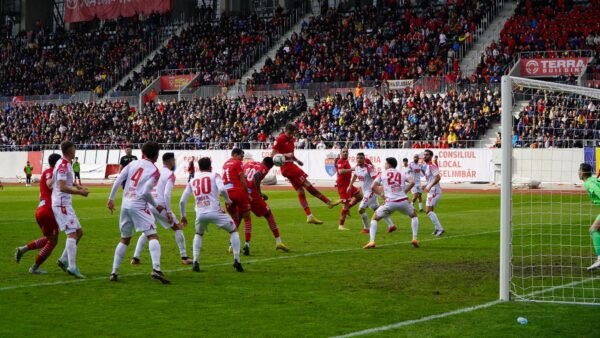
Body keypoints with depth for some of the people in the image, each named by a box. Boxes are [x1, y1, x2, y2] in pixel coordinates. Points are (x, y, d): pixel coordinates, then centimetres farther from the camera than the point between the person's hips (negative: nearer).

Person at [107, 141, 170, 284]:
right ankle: (156, 269, -24)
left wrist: (111, 199, 13)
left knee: (124, 239, 18)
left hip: (125, 205, 5)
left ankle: (114, 272, 15)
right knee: (152, 236, -6)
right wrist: (156, 206, 1)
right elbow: (146, 192, -14)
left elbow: (118, 181, 4)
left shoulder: (133, 163, 10)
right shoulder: (154, 171, -4)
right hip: (139, 206, -5)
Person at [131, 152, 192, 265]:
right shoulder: (170, 174, -5)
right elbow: (167, 194, -15)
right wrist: (169, 212, -13)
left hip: (148, 204, 6)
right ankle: (184, 257, 10)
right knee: (177, 227, 11)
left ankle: (135, 258, 10)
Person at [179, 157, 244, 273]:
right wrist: (228, 200, 7)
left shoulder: (192, 181, 19)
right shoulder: (214, 175, 9)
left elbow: (182, 201, 16)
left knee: (198, 234, 33)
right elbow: (222, 189, -11)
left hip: (200, 214, 3)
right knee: (233, 230, 19)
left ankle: (195, 262, 16)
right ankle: (236, 261, 6)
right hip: (215, 212, -3)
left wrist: (183, 216, 29)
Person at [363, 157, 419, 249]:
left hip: (390, 202, -1)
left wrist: (381, 194, 19)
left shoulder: (382, 174, 10)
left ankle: (372, 241, -2)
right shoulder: (401, 173, 13)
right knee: (414, 216, 29)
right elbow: (412, 182, -1)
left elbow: (373, 187, 5)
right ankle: (414, 239, 16)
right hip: (403, 201, 1)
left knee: (375, 218, 16)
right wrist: (405, 191, 10)